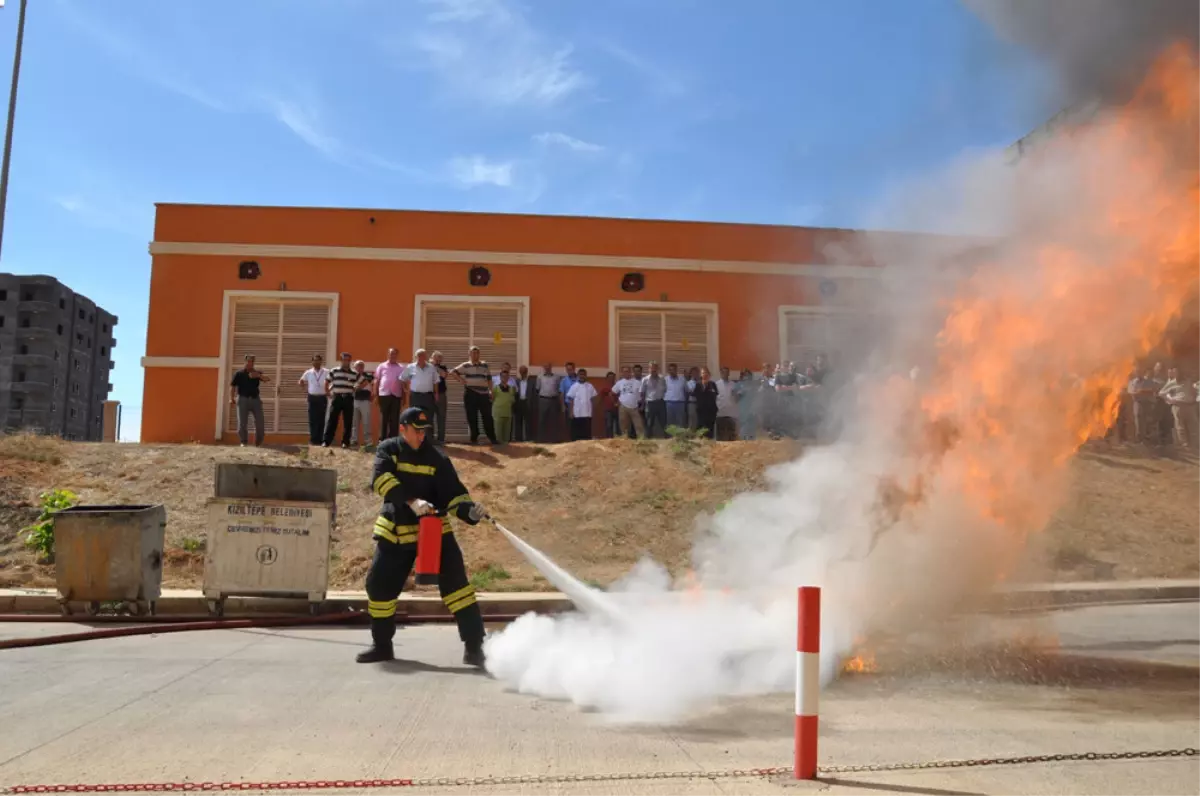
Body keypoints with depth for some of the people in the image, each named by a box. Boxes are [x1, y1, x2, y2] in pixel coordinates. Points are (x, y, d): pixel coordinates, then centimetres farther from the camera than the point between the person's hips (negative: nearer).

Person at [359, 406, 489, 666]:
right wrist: (411, 501, -34)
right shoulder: (387, 450, -1)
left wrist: (469, 510, -29)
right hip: (397, 532, 2)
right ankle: (382, 646, 28)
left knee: (455, 579, -15)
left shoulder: (436, 458, -3)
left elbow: (453, 493, -7)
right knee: (378, 586, 6)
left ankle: (474, 645, -12)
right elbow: (381, 479, -20)